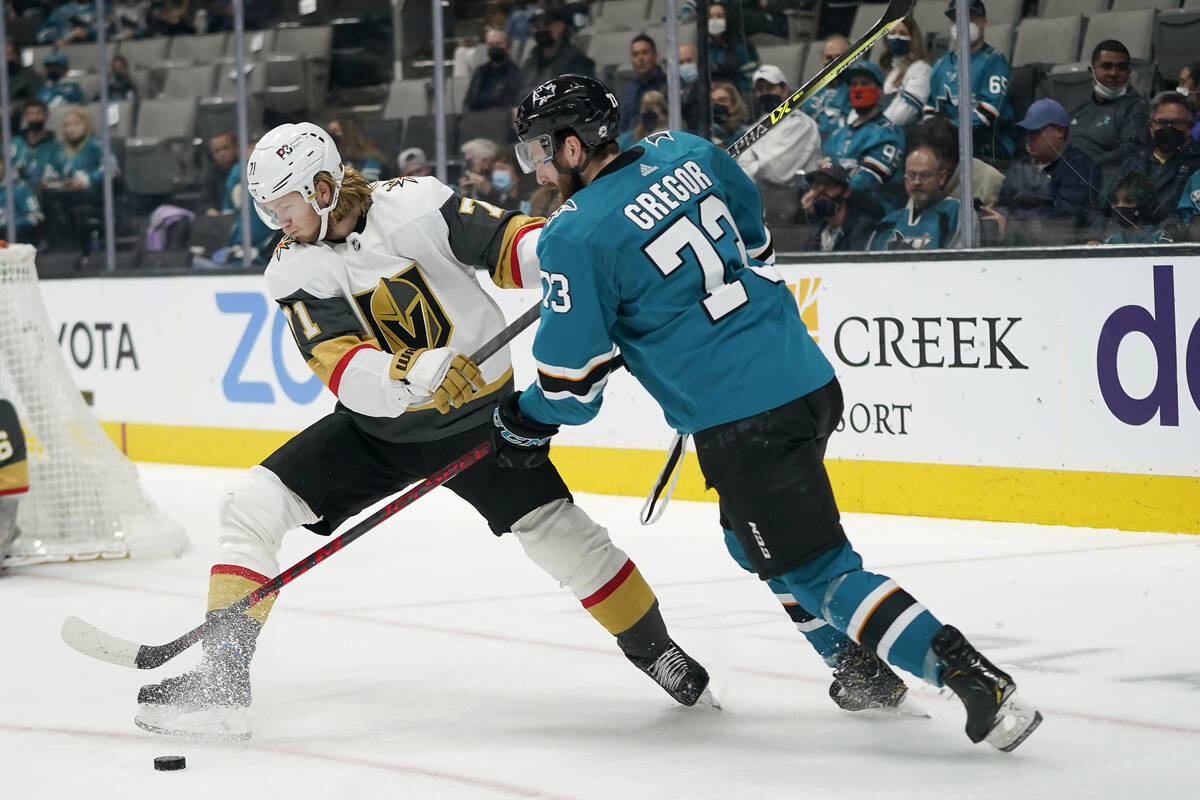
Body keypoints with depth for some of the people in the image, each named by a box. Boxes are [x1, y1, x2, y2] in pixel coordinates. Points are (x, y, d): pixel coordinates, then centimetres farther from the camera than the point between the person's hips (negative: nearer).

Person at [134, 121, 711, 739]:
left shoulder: (415, 206, -16)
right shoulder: (293, 271, -11)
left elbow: (507, 242, -13)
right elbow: (344, 368, -23)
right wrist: (408, 376, -43)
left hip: (479, 410, -3)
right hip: (377, 428, 3)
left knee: (556, 532, -12)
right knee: (252, 504, -11)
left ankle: (652, 648, 12)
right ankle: (224, 678, -8)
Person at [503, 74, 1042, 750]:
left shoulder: (575, 238, -11)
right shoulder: (685, 154, 9)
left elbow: (575, 379, -7)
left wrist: (525, 424, 14)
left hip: (743, 424, -8)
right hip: (812, 380, 9)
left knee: (814, 568, -4)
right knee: (753, 535, 29)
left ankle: (974, 678, -16)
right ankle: (864, 670, 30)